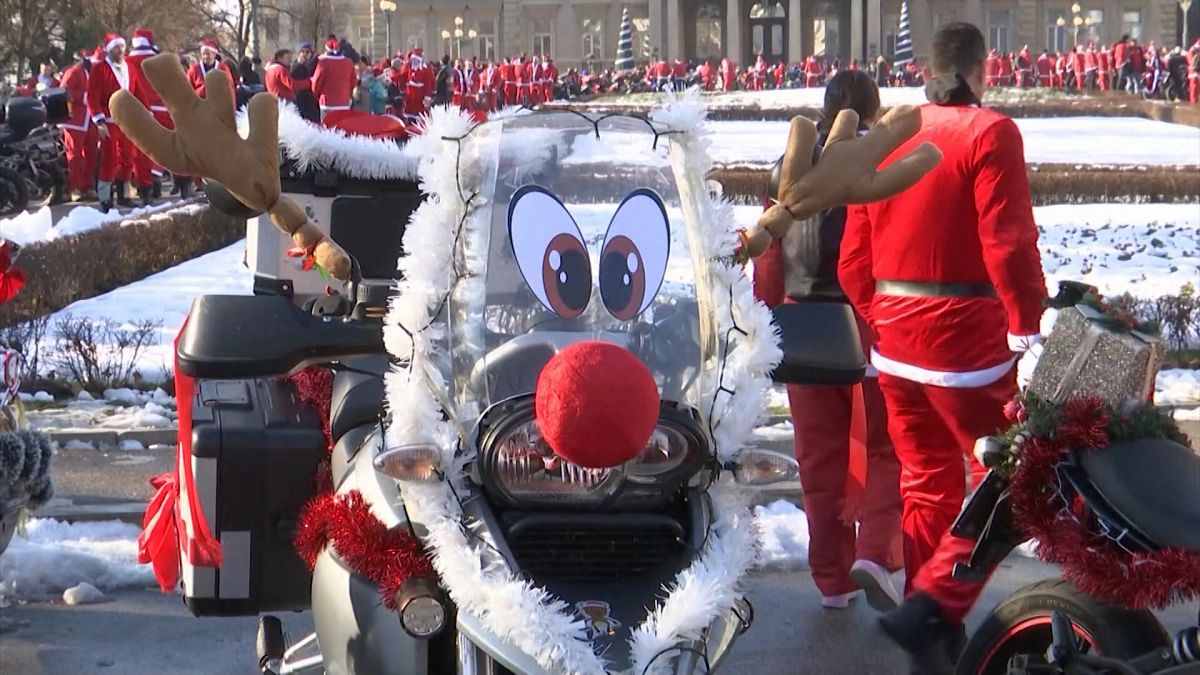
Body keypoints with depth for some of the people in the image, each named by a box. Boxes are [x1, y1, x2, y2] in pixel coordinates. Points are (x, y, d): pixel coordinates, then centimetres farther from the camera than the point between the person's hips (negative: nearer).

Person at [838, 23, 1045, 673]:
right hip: (966, 336, -7)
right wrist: (1028, 329, -13)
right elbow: (1009, 245, -17)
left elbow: (854, 258, 11)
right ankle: (930, 608, -11)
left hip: (895, 338, 7)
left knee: (927, 481, 14)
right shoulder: (990, 133, -10)